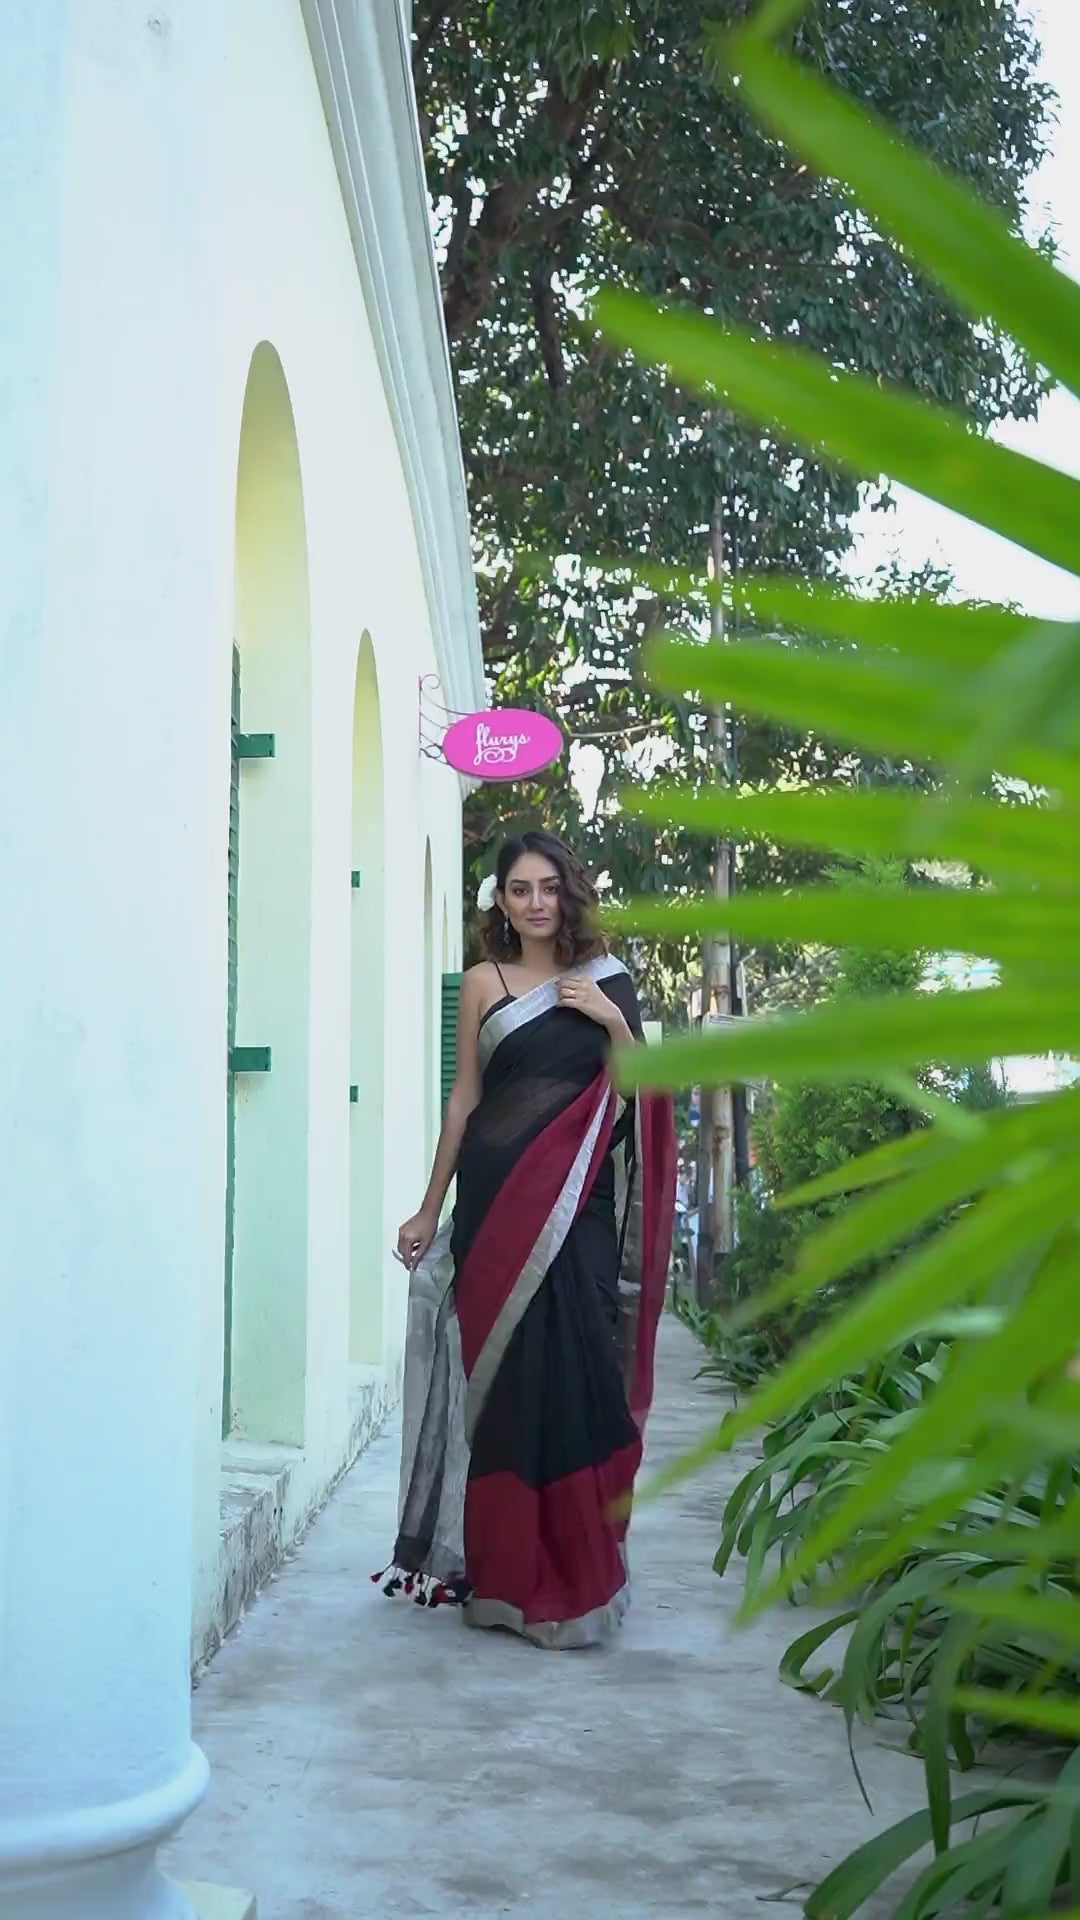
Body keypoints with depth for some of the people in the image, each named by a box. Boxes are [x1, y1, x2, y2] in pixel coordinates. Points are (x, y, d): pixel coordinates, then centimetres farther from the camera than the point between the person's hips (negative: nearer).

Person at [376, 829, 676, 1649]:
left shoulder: (605, 981, 9)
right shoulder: (484, 983, 8)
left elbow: (636, 1098, 7)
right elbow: (465, 1099, 10)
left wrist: (616, 1023, -8)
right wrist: (430, 1209, 10)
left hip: (577, 1199, 0)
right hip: (497, 1192, 0)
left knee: (571, 1373, -4)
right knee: (500, 1372, 1)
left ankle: (573, 1573, 7)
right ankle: (504, 1570, 11)